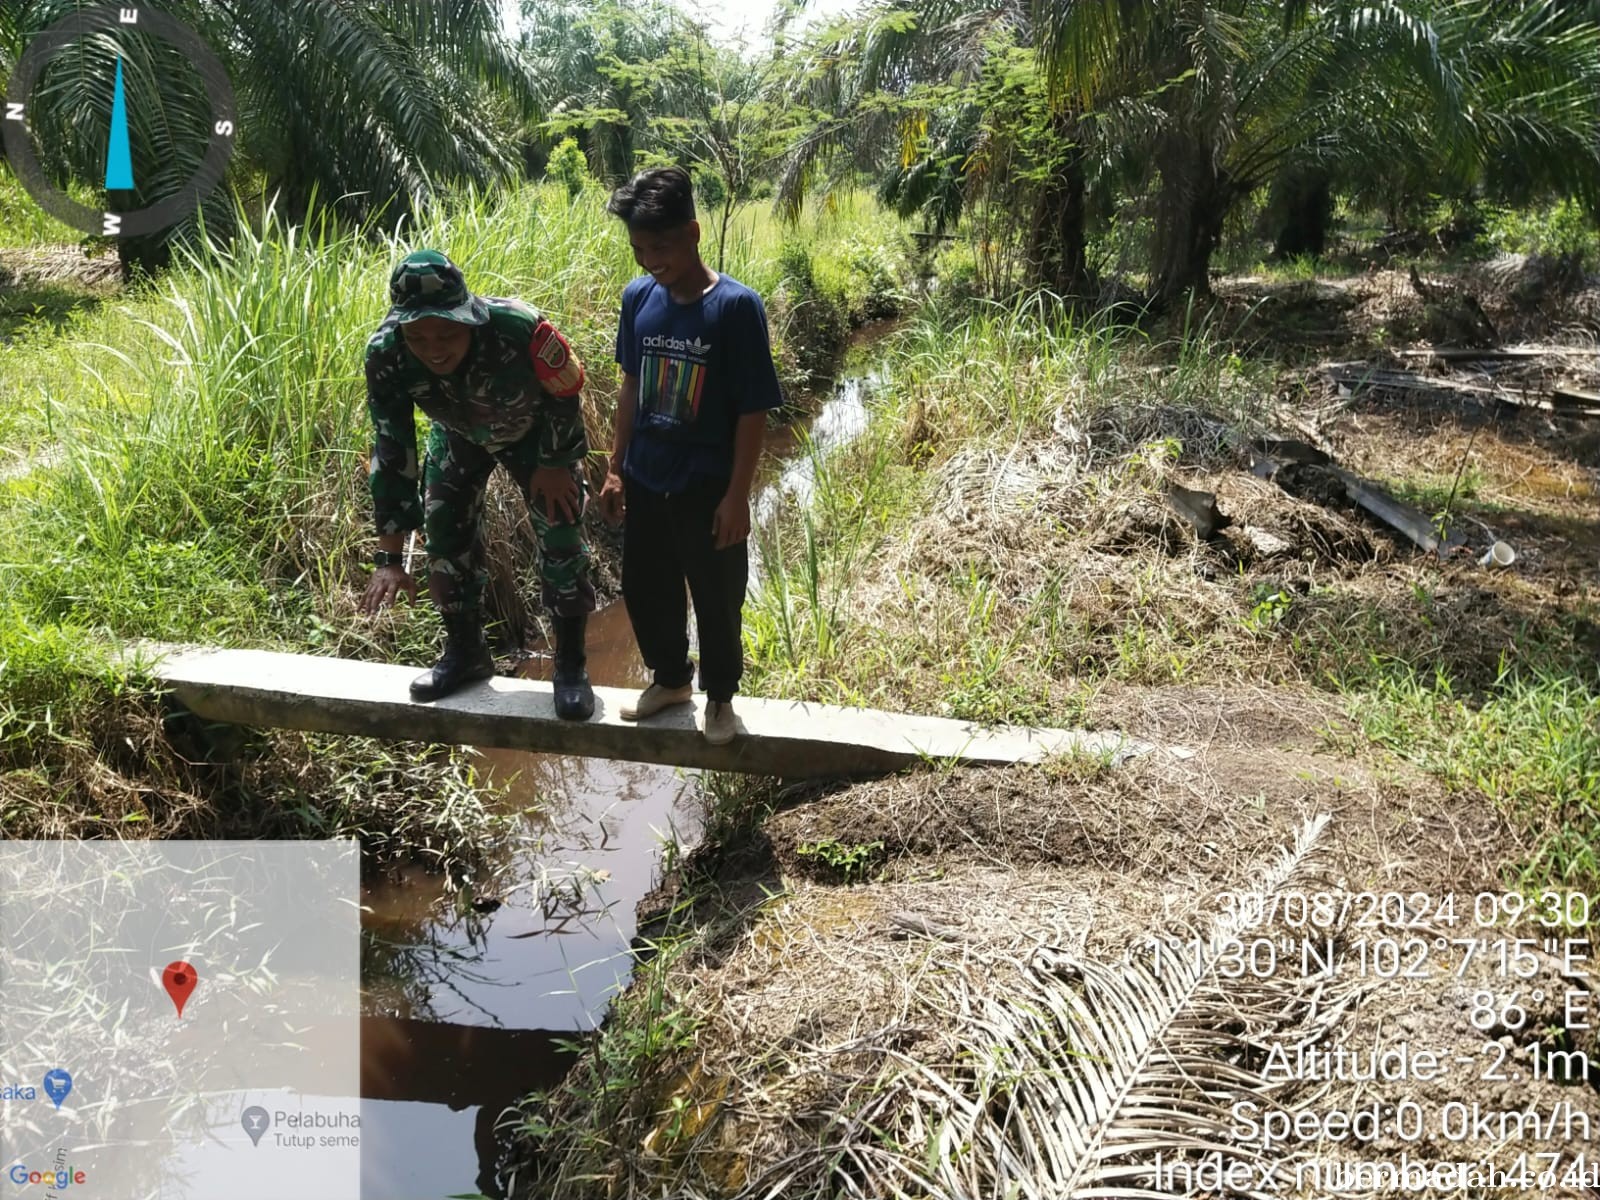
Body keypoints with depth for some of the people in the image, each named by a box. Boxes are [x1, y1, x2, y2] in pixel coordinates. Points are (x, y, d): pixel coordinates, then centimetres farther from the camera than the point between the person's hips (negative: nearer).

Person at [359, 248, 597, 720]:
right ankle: (465, 652, 24)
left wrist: (555, 464, -10)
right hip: (458, 433, 3)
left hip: (536, 429, -3)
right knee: (444, 535, 4)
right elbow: (391, 454, -25)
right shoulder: (385, 355, -34)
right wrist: (389, 557, -25)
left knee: (561, 538, -6)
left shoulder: (520, 329, -44)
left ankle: (571, 664, 9)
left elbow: (565, 394, -22)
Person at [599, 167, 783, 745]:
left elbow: (753, 410, -14)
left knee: (716, 598, 11)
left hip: (707, 487, -5)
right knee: (644, 588, 18)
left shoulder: (735, 306, -17)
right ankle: (669, 678, 42)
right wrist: (615, 468, 10)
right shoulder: (638, 297, -2)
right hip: (645, 481, 5)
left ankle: (719, 696, 34)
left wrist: (737, 495, -15)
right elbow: (631, 385, 9)